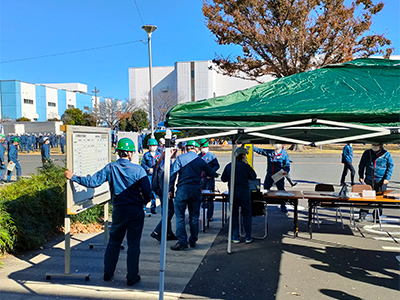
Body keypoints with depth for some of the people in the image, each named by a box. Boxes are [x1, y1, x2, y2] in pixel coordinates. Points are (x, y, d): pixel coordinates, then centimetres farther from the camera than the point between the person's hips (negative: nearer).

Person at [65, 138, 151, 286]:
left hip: (118, 210, 2)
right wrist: (144, 202, 11)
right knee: (133, 244, 7)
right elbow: (147, 191, -10)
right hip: (136, 211, -2)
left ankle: (108, 273, 28)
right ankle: (132, 277, 12)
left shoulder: (110, 168, -4)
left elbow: (92, 182, -6)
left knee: (113, 242, 19)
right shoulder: (138, 170, -9)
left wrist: (73, 177, 7)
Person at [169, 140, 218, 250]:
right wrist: (216, 175, 48)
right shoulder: (201, 161, 9)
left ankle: (182, 241, -3)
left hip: (183, 189, -3)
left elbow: (173, 174, -7)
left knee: (180, 216, 1)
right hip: (196, 190, 3)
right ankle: (193, 241, 20)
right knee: (194, 217, 13)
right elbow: (211, 173, 25)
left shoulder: (180, 158, -1)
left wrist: (170, 189, -4)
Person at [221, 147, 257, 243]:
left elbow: (223, 179, 9)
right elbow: (254, 177, 3)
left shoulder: (229, 166, 1)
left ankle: (235, 238, 13)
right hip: (244, 193, -2)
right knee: (246, 215, 10)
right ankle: (248, 237, 14)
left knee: (234, 215, 11)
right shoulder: (246, 166, -8)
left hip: (232, 193, 2)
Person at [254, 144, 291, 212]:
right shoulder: (269, 152, 8)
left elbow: (287, 164, 0)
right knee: (265, 190, 4)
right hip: (269, 175, 2)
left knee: (281, 191, 1)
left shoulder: (284, 154, 1)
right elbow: (260, 150, 9)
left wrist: (286, 171, -18)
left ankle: (283, 206, 16)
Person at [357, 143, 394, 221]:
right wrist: (361, 176, 5)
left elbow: (390, 167, 4)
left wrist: (387, 178, -5)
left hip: (381, 181, -1)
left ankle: (377, 217, 19)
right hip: (368, 180, 1)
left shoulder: (386, 154, 1)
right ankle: (362, 215, 2)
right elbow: (361, 165, 13)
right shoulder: (367, 153, 6)